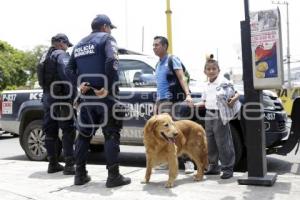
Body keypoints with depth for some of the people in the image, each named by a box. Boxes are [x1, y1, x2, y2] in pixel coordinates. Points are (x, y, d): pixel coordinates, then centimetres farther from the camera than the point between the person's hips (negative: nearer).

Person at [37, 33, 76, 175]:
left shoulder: (45, 57, 22)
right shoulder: (61, 54, -6)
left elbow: (43, 79, 18)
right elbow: (67, 74, -20)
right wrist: (73, 92, -20)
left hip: (47, 97, 9)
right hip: (60, 97, -9)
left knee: (50, 131, 10)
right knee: (68, 131, -7)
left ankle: (53, 164, 15)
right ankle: (69, 165, -10)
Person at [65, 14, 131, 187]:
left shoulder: (80, 44, 19)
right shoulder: (107, 38, -2)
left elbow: (69, 69, 12)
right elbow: (112, 61, -21)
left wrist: (79, 84, 0)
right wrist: (108, 87, -18)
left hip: (86, 95, 6)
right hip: (104, 94, -6)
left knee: (84, 133, 14)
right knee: (111, 133, -1)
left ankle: (80, 174, 15)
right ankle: (113, 176, -2)